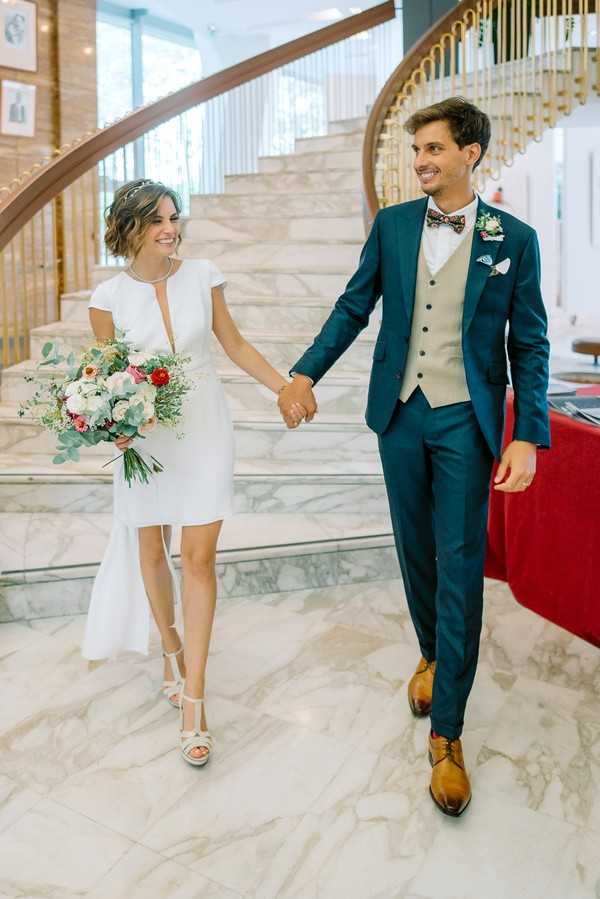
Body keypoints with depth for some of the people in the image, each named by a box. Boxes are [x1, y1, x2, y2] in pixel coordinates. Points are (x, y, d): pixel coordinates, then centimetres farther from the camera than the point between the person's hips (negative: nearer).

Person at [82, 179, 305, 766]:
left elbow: (235, 346, 7)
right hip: (146, 434, 1)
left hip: (205, 427, 0)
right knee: (151, 550, 13)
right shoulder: (109, 298, -6)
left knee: (198, 557, -4)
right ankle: (172, 647, 41)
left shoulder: (202, 276, -3)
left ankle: (193, 700, 5)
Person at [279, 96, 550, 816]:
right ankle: (432, 654, 40)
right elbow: (353, 307, 8)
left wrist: (528, 436, -11)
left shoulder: (513, 238, -1)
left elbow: (529, 345, -2)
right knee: (415, 548, 14)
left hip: (466, 420, -3)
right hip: (400, 412, 3)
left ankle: (446, 731, 7)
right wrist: (306, 372, -4)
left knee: (461, 565, -3)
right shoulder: (392, 224, 5)